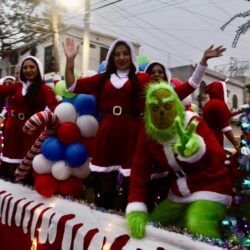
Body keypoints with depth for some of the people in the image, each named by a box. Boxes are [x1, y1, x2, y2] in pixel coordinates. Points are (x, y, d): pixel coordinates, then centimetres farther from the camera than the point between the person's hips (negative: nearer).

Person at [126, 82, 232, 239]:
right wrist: (136, 209, -18)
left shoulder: (193, 124, -19)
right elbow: (139, 170, -8)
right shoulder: (147, 132, -6)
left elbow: (218, 158, -34)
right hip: (178, 196, 6)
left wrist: (194, 147, -58)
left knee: (196, 227, -31)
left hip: (210, 189, -5)